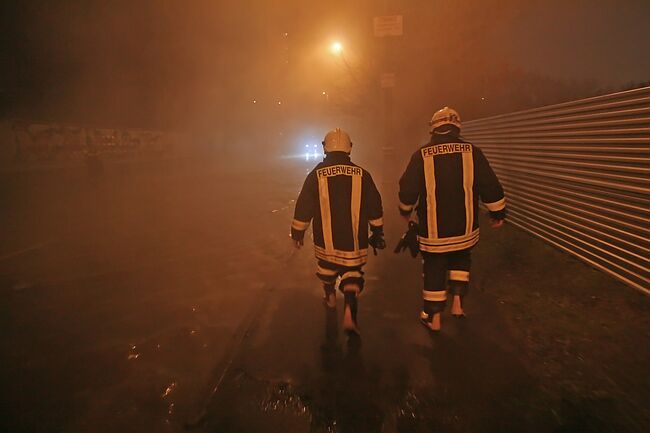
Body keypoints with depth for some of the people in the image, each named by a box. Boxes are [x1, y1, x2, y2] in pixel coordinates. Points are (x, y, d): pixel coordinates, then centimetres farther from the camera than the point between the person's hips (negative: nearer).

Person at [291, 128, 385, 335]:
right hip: (354, 242, 0)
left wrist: (297, 233, 11)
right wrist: (377, 232, 15)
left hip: (326, 240, 1)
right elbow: (375, 209, 2)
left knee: (327, 269, 26)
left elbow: (303, 209, -2)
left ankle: (330, 297, 47)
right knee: (352, 277, 8)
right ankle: (349, 312, -11)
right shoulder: (362, 175, -3)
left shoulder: (316, 175, -6)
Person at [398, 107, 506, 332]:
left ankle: (433, 317, 21)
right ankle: (457, 301, 16)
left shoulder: (421, 155, -7)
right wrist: (498, 213, 12)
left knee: (434, 270, 13)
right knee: (460, 261, 27)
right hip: (465, 229, 1)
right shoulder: (472, 152, -4)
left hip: (432, 230, -1)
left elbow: (407, 189, -2)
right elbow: (491, 187, -2)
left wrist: (406, 211, 17)